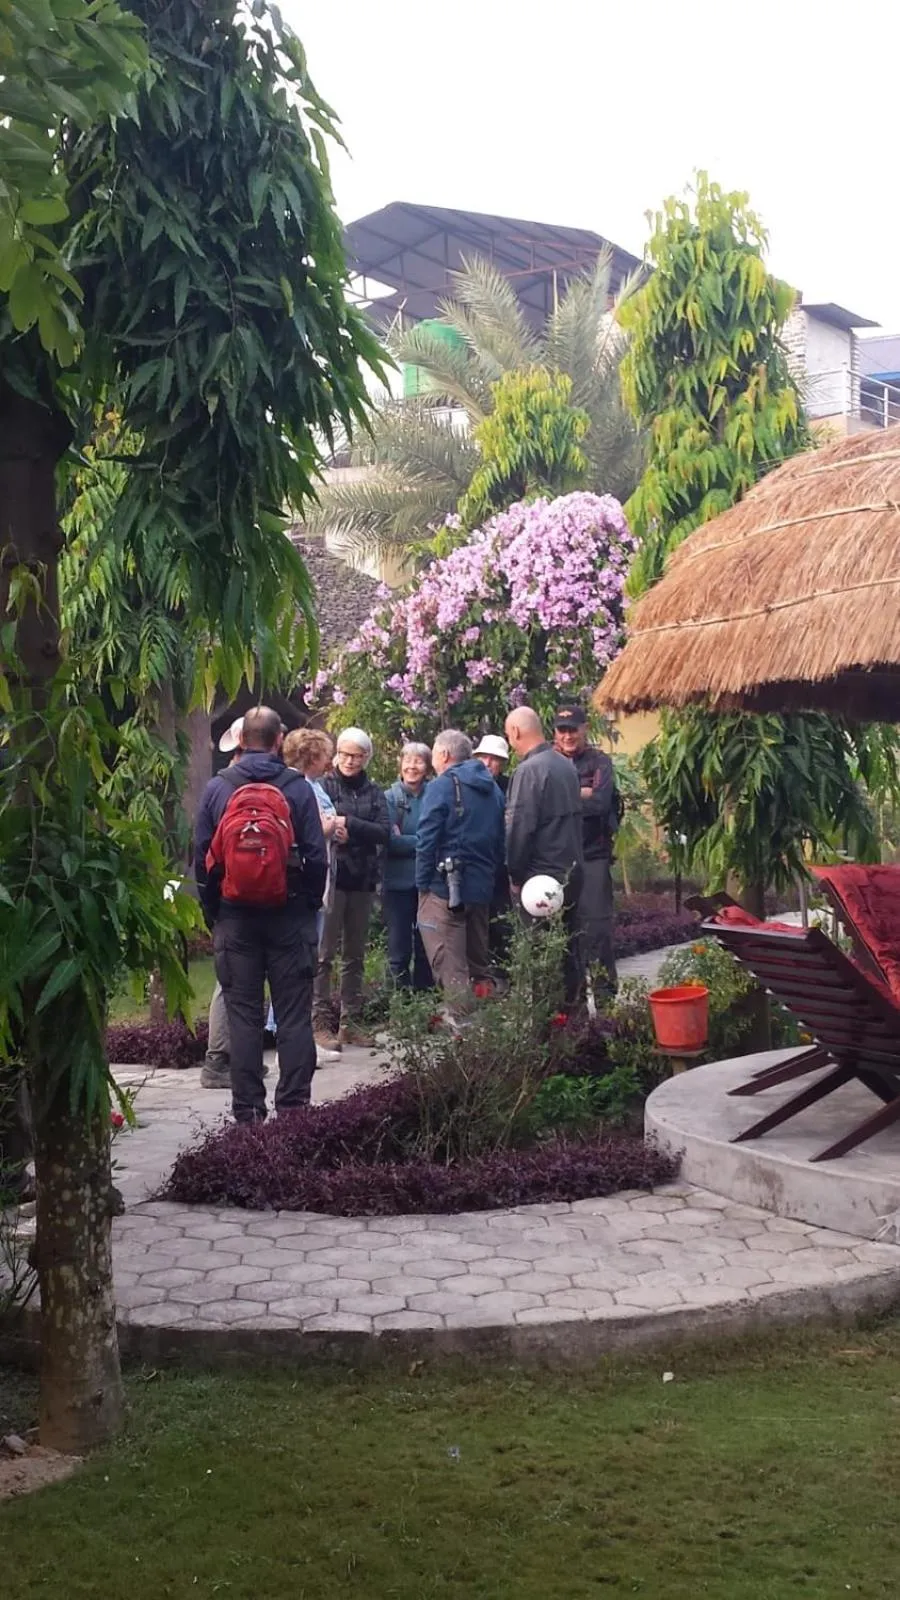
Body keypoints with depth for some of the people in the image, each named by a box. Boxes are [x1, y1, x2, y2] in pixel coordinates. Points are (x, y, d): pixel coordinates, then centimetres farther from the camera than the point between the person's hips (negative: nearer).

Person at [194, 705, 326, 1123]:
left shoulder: (217, 788, 0)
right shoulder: (298, 788, -4)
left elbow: (202, 856, 2)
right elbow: (316, 854, -4)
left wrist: (212, 912, 11)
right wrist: (311, 905, 8)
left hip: (234, 917, 1)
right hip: (290, 916, -1)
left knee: (242, 1013, 6)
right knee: (294, 1013, 5)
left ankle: (247, 1108, 6)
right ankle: (293, 1104, 4)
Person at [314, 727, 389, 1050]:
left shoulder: (374, 793, 10)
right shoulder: (324, 787, -1)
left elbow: (383, 832, -4)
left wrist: (349, 824, -14)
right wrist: (332, 833, -25)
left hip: (362, 881, 5)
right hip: (331, 878, -5)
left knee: (354, 955, 11)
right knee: (324, 953, -5)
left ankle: (351, 1021, 19)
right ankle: (321, 1023, -1)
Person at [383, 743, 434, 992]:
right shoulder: (391, 798, -3)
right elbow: (390, 841, -11)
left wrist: (407, 840, -12)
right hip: (399, 880, -2)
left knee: (426, 946, 10)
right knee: (399, 948, 3)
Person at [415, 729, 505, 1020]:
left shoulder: (442, 786, -9)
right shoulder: (492, 789, 11)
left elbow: (426, 840, -13)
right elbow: (500, 840, 13)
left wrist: (422, 884, -7)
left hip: (445, 886, -7)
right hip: (483, 886, 7)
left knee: (450, 965, -4)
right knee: (479, 960, 16)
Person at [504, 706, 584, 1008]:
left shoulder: (528, 770, -16)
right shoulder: (566, 765, 9)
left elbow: (519, 827, -17)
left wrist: (515, 874, -7)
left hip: (542, 875, -8)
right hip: (572, 870, 8)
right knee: (568, 947, 13)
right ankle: (572, 1003, 19)